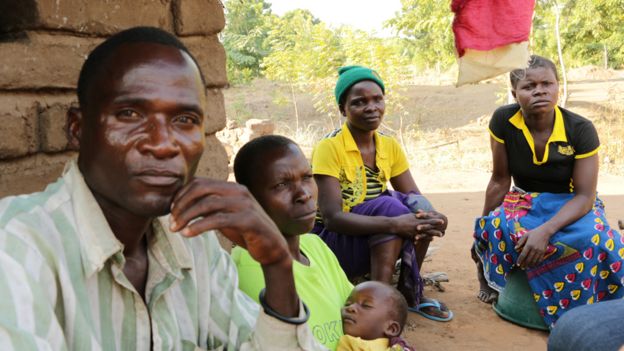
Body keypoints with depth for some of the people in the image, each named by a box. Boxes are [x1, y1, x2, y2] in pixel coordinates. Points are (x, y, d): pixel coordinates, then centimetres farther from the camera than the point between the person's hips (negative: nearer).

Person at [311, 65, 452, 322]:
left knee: (418, 206, -20)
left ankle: (410, 292, -6)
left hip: (373, 241, 6)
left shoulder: (390, 146, 1)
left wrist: (431, 218, -27)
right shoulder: (329, 148, -17)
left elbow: (414, 197, -2)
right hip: (330, 242, -6)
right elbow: (332, 217, -26)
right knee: (390, 206, -29)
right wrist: (393, 224, -38)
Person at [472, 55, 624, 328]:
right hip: (525, 202, 1)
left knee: (593, 239, -34)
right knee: (498, 228, -33)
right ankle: (485, 267, -1)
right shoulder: (503, 121, -17)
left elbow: (585, 195, -19)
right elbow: (500, 180, -7)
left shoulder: (581, 130, -20)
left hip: (570, 205, -1)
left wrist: (545, 231, -35)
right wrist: (483, 228, 0)